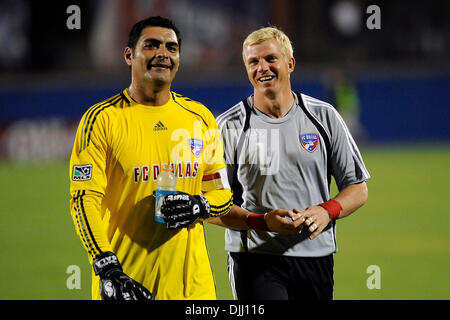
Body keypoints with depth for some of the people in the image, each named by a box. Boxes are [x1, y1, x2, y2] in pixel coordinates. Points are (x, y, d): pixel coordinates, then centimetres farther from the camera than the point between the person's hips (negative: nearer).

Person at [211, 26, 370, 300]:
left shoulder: (324, 116, 7)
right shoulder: (230, 126, 1)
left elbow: (358, 188, 11)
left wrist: (327, 211, -10)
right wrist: (262, 221, -18)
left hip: (315, 256, 3)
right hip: (255, 262, -3)